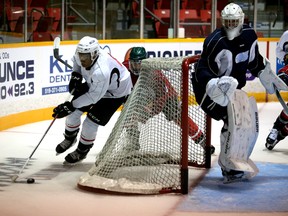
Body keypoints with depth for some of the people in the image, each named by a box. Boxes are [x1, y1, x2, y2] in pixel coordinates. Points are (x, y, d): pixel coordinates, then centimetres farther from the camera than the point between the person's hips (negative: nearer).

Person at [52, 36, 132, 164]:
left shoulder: (101, 71, -43)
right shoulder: (82, 54, -22)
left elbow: (94, 96, -34)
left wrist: (71, 106, -32)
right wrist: (76, 76, -9)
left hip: (115, 93, -8)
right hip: (93, 85, 8)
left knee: (90, 123, -10)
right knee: (73, 112, 5)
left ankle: (82, 151, 16)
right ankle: (70, 139, 33)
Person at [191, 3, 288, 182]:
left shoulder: (249, 35, -2)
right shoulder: (215, 41, -25)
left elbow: (255, 60, 16)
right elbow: (202, 72, -28)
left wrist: (268, 77, 20)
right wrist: (216, 85, -45)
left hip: (233, 88, 8)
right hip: (208, 89, -8)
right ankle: (227, 167, -11)